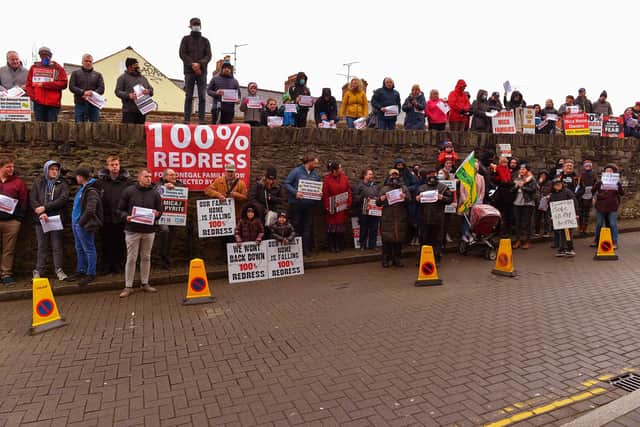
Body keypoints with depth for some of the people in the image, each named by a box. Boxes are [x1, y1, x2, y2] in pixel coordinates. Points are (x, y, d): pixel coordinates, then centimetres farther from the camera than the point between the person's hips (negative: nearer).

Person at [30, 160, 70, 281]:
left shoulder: (62, 184, 6)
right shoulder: (37, 183, 9)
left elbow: (63, 199, -9)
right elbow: (32, 199, 1)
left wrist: (45, 207, -14)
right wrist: (40, 213, -15)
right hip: (41, 219, 1)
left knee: (57, 246, 3)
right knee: (42, 247, 6)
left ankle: (59, 269, 9)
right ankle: (38, 271, 13)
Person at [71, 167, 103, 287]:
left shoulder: (91, 191, -18)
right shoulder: (82, 188, 12)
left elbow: (90, 210, -24)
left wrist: (81, 222, -16)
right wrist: (75, 221, 12)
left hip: (84, 225, -10)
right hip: (76, 223, 10)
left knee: (89, 249, -1)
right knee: (79, 249, 18)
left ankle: (91, 274, 7)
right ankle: (81, 271, 30)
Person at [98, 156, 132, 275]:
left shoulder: (126, 181, 0)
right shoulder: (101, 180, 1)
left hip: (121, 218, 0)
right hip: (106, 217, 1)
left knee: (119, 243, 8)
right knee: (107, 244, 9)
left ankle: (118, 265, 21)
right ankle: (106, 266, 21)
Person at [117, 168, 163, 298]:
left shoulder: (155, 193, 6)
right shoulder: (129, 191, -2)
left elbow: (160, 211, 12)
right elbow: (120, 209, 2)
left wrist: (157, 214, -10)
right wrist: (126, 217, -17)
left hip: (149, 231, 3)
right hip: (132, 230, -3)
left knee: (146, 258, 11)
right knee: (131, 258, 1)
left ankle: (145, 283, 22)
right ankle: (128, 286, 10)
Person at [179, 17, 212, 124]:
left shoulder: (205, 40, 13)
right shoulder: (186, 39, 11)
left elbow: (208, 55, 4)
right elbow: (182, 54, 2)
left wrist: (199, 64, -13)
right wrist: (192, 64, -12)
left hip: (202, 71, 1)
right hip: (189, 71, -1)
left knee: (202, 96, -4)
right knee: (188, 96, -3)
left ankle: (201, 119, -4)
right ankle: (187, 119, -4)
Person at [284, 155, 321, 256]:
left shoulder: (315, 175, 11)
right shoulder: (296, 171, -6)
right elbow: (286, 184, -9)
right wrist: (295, 192, -22)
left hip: (309, 205, 5)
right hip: (296, 204, -5)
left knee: (307, 227, 6)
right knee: (296, 227, 2)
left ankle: (306, 249, 12)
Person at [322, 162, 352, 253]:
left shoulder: (344, 178, 4)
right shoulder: (327, 179, -7)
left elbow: (349, 191, 5)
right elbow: (325, 194, -9)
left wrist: (348, 203, -3)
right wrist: (327, 207, -13)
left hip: (343, 207, 3)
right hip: (332, 208, -3)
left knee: (341, 227, 7)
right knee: (331, 227, 4)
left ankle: (339, 246, 17)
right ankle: (331, 247, 13)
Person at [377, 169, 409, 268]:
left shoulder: (404, 188, 14)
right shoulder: (384, 189, 12)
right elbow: (378, 203, 8)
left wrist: (405, 197, -16)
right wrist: (381, 199, -14)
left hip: (401, 218, 1)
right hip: (387, 218, -1)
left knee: (399, 238, 3)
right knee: (387, 239, -4)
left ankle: (397, 259, 14)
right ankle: (386, 259, 5)